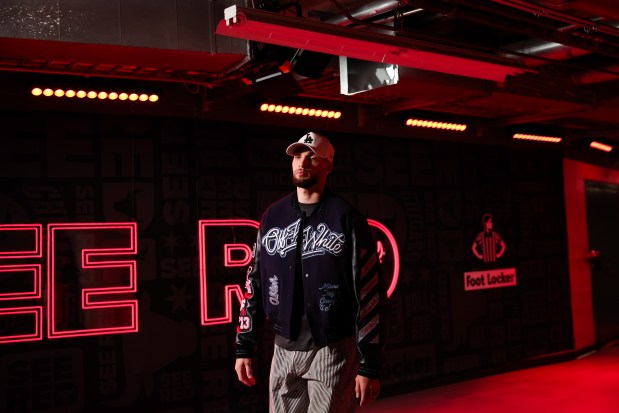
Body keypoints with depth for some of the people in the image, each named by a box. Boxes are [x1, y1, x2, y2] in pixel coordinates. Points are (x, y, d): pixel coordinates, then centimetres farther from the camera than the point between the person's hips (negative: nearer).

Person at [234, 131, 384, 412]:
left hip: (332, 350, -4)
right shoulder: (273, 216, 7)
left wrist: (369, 365, -10)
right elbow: (255, 283, 11)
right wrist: (244, 347, 7)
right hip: (283, 349, 4)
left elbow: (368, 294, -8)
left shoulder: (347, 218, -6)